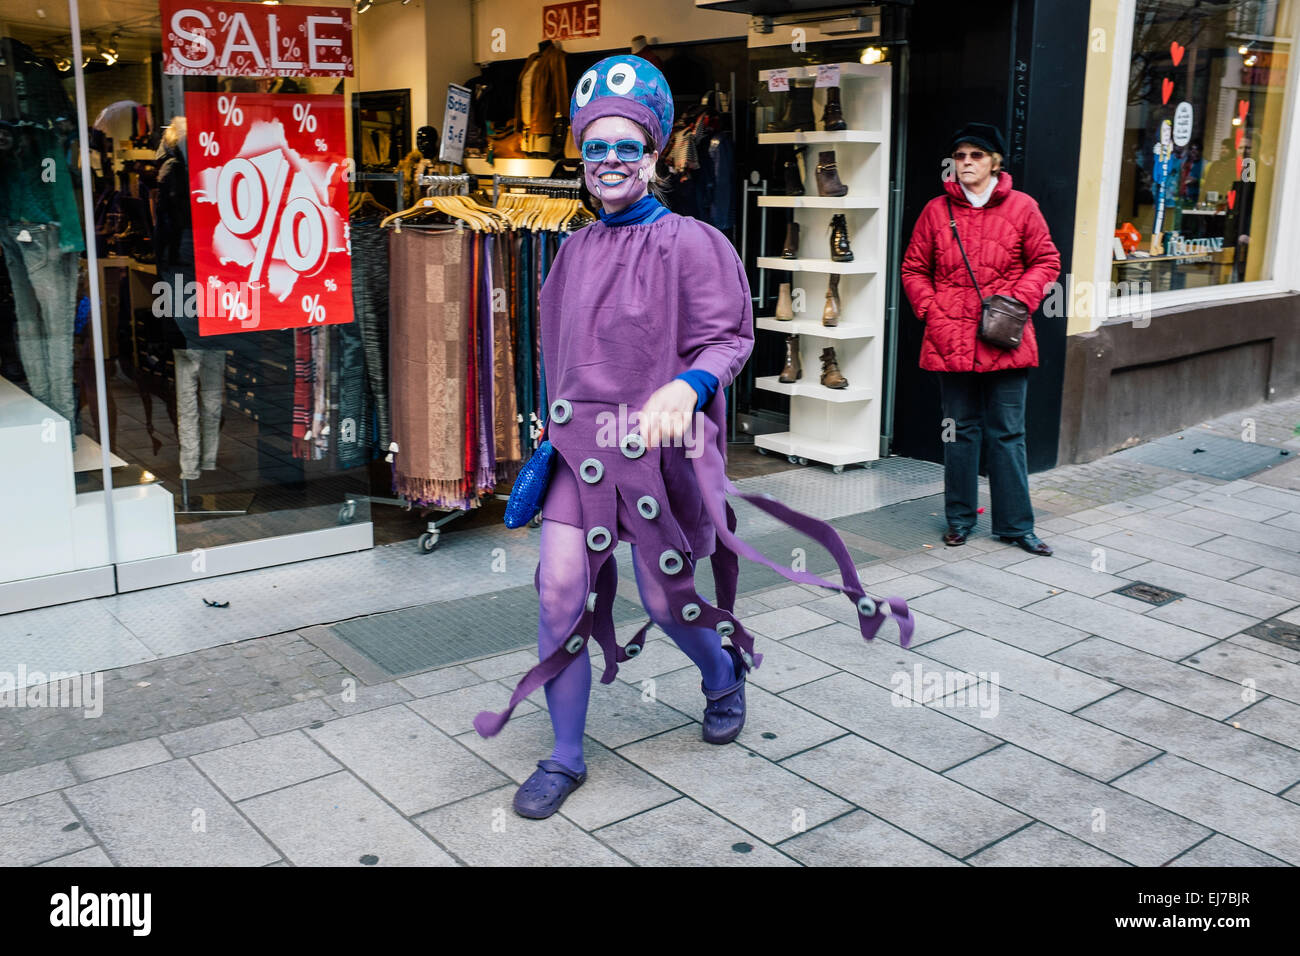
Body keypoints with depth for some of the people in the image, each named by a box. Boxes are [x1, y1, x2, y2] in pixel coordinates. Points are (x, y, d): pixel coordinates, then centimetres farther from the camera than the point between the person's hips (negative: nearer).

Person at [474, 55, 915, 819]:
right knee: (560, 591, -5)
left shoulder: (690, 244, -7)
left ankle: (725, 674, 43)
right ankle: (566, 758, 11)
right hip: (582, 441, 5)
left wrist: (683, 389, -29)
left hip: (658, 446, -4)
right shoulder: (576, 252, 11)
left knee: (665, 599, 7)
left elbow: (730, 339, -11)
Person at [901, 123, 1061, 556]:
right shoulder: (936, 210, 4)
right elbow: (913, 269, 9)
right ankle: (959, 519, 22)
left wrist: (1018, 300, -8)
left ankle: (1015, 524, 14)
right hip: (951, 340, 1)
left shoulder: (1022, 208, 1)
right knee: (959, 431, 10)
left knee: (1008, 434, 4)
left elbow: (1046, 262, 6)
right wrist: (932, 312, -3)